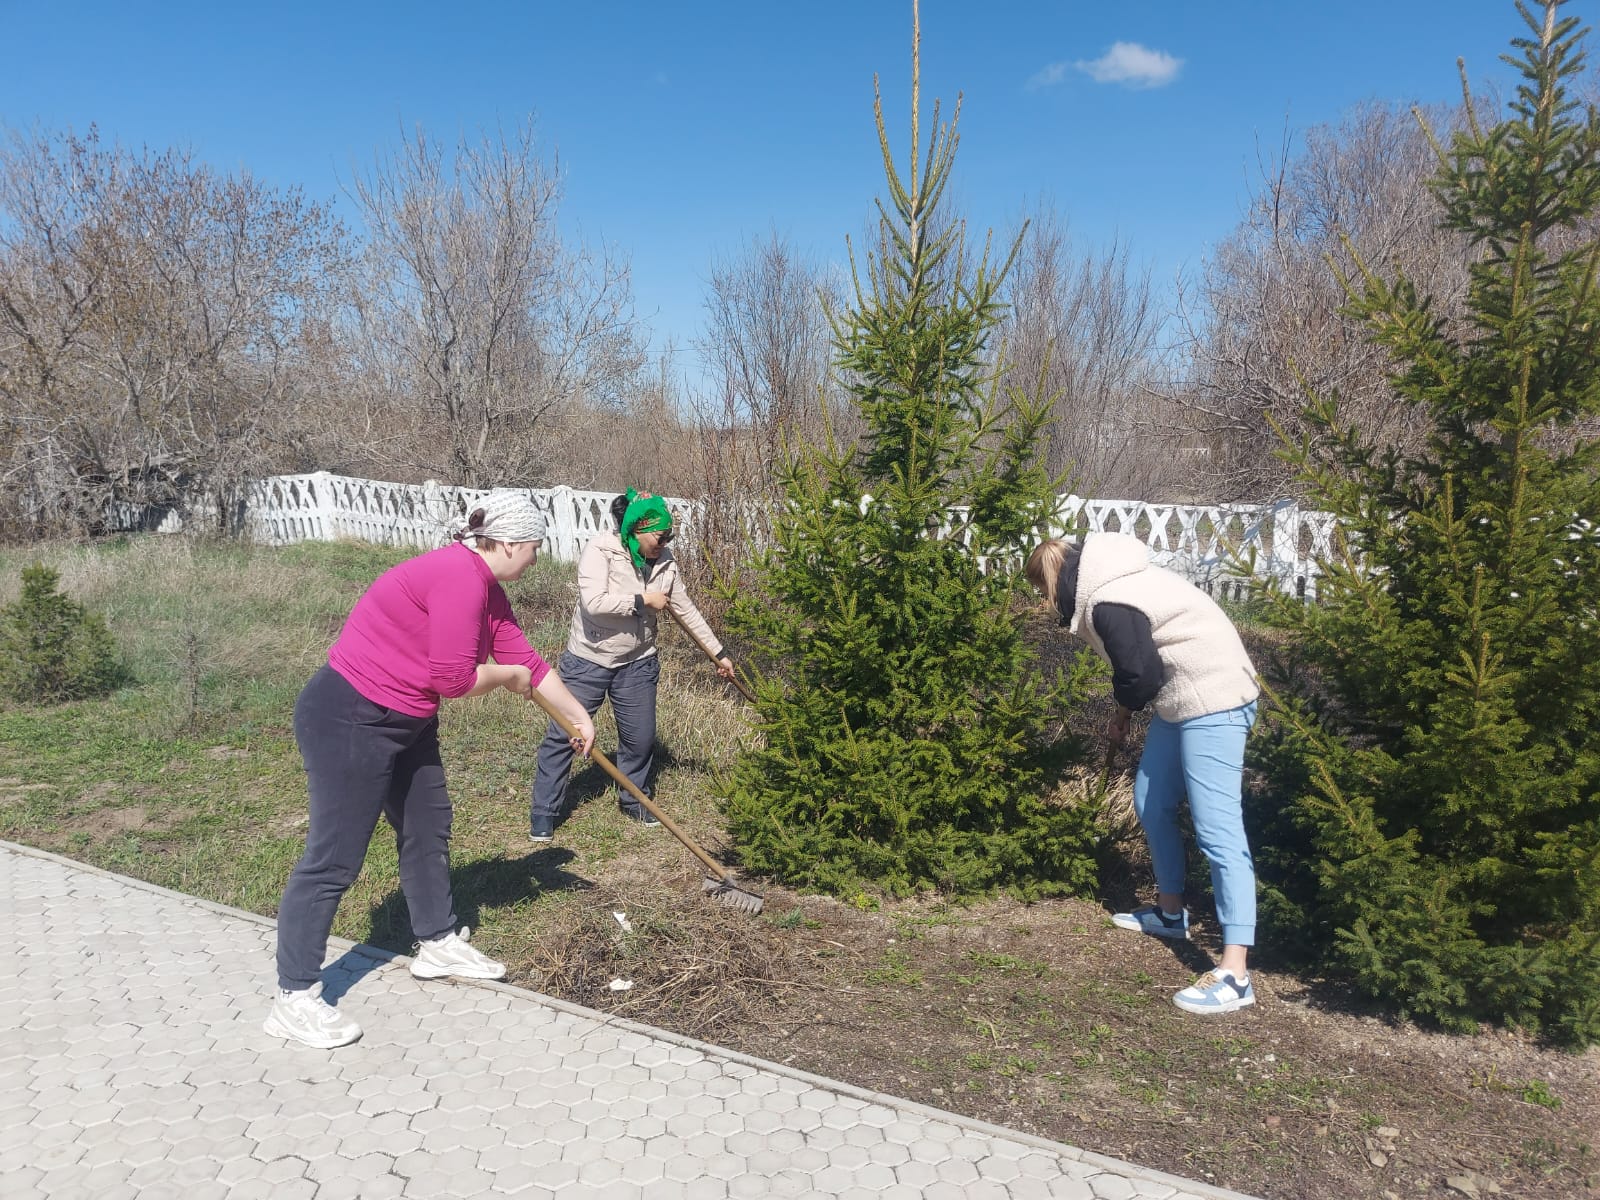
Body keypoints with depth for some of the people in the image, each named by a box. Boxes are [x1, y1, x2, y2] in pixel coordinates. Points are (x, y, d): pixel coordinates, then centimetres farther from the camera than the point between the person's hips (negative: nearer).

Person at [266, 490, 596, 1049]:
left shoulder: (486, 588, 8)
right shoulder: (459, 577, -24)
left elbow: (526, 659, 17)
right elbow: (452, 678, -24)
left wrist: (578, 716, 24)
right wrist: (508, 675, -5)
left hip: (406, 722, 11)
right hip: (348, 720, -11)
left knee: (428, 825, 19)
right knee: (333, 857, -5)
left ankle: (437, 944, 37)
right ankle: (293, 1000, 4)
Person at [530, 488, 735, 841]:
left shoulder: (665, 562, -2)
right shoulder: (600, 550, -18)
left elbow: (687, 611, 6)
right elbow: (593, 602, -31)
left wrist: (719, 653, 8)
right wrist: (643, 600, -22)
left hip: (636, 664, 4)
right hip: (587, 661, -4)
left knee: (640, 738, 10)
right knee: (562, 735, 1)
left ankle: (634, 801, 34)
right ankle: (544, 814, 14)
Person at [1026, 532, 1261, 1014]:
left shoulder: (1106, 603, -20)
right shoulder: (1104, 580, 12)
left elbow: (1141, 673, -19)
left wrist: (1124, 711, 2)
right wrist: (1125, 712, 9)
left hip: (1212, 699, -11)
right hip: (1182, 698, 11)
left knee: (1217, 827, -13)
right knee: (1152, 804, 19)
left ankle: (1234, 973, -14)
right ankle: (1170, 912, 36)